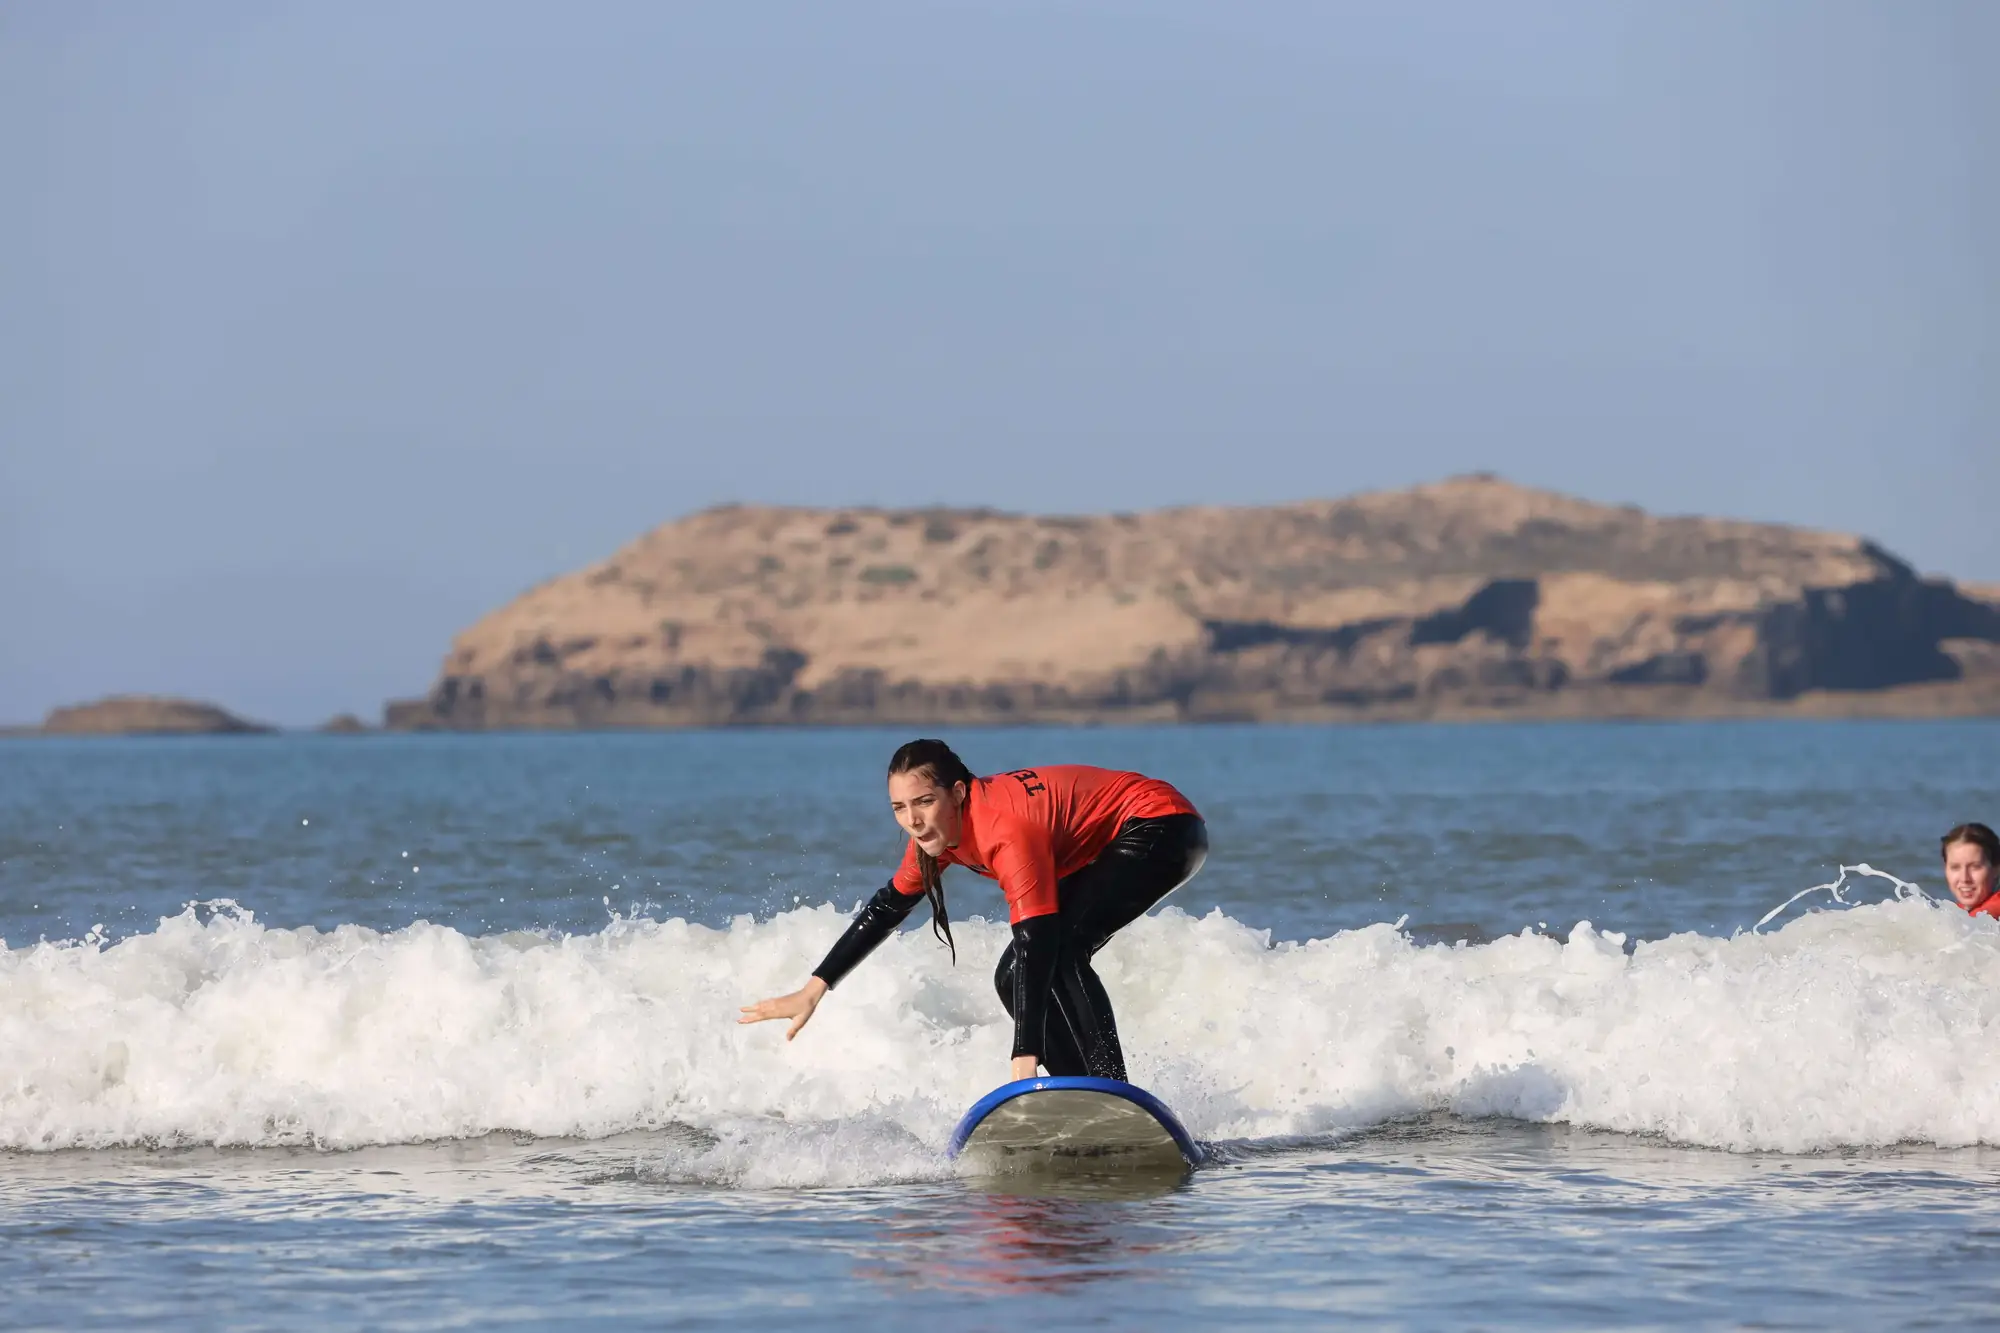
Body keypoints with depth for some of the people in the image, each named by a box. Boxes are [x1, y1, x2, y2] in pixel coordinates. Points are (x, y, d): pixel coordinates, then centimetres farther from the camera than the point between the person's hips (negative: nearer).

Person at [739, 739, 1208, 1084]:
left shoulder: (1006, 829, -33)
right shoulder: (940, 828, -6)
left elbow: (1035, 946, -39)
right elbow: (886, 908, 10)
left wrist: (1024, 1065, -45)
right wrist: (813, 990, 8)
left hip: (1162, 829, -10)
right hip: (1104, 851, 10)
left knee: (1058, 951, -28)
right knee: (1014, 976, 2)